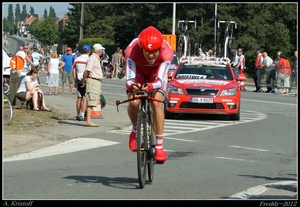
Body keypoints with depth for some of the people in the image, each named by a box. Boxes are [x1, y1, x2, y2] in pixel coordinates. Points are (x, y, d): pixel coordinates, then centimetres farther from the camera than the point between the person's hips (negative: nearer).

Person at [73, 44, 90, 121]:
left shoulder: (77, 59, 9)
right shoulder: (89, 59, -8)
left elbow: (74, 70, 9)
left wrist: (75, 81, 13)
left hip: (78, 80, 5)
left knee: (79, 97, 13)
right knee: (85, 98, -4)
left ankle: (78, 115, 16)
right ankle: (82, 115, -10)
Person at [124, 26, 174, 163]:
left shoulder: (166, 52, -38)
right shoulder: (132, 50, -38)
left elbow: (161, 80, -40)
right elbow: (129, 78, -39)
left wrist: (151, 86, -62)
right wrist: (131, 85, -62)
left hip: (156, 72, 0)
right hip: (138, 70, 0)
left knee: (156, 103, -21)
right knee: (133, 102, -23)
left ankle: (159, 146, -14)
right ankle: (135, 130, 9)